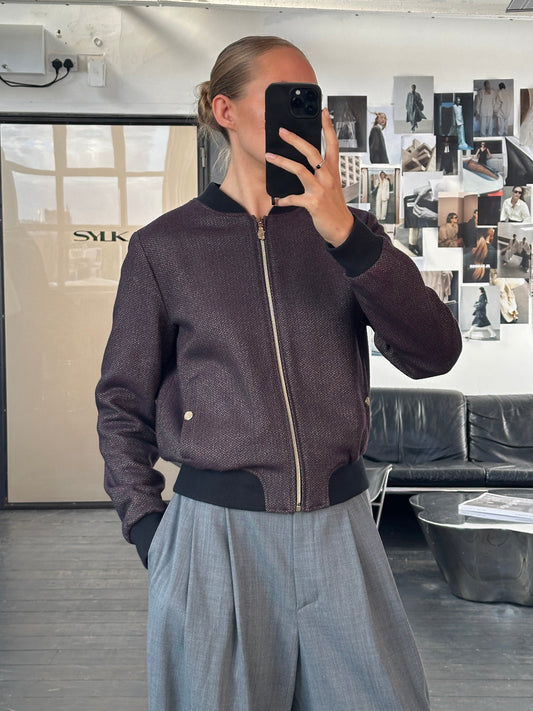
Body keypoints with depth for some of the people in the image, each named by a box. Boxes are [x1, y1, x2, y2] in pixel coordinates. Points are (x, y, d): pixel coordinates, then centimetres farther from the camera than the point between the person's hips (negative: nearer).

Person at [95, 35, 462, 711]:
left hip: (339, 526, 2)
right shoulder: (163, 246, -1)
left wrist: (346, 234, -20)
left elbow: (433, 353, -10)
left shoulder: (350, 233, 5)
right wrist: (147, 526, -3)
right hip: (215, 529, -2)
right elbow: (123, 403, 6)